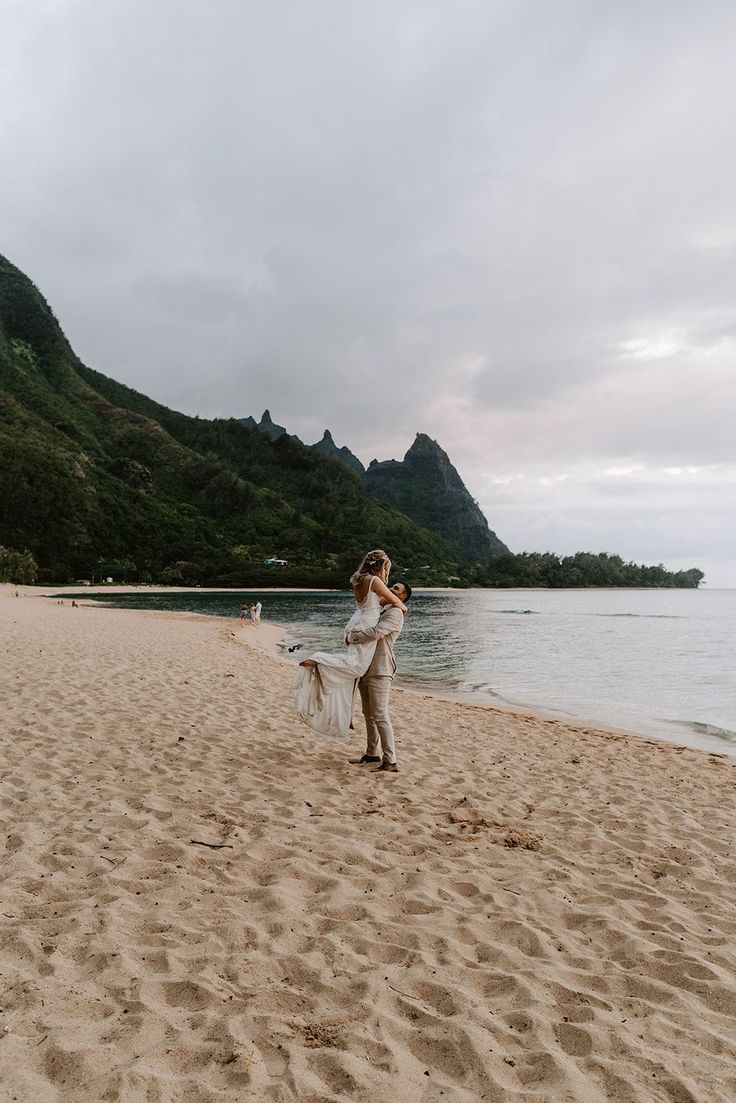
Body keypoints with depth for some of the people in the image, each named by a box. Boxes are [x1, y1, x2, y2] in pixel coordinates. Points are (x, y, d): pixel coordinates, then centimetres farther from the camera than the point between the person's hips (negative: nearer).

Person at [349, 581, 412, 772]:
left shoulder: (394, 614, -11)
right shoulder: (379, 611, 21)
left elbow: (375, 633, -25)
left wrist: (352, 637, -11)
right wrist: (355, 632, 7)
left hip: (379, 671, -10)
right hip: (366, 669, 10)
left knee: (380, 716, -10)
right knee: (369, 715, 16)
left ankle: (390, 762, -7)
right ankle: (372, 753, 28)